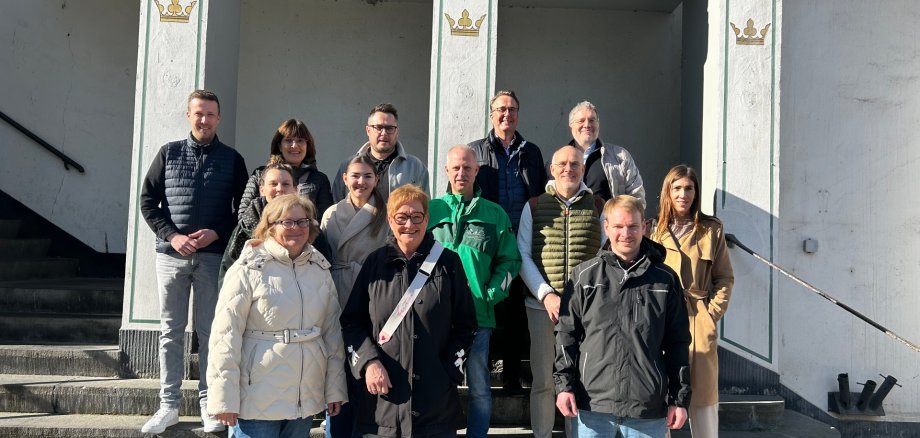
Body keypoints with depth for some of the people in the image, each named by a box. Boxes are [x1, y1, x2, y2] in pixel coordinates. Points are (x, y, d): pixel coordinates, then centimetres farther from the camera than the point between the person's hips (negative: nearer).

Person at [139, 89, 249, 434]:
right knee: (170, 330, 6)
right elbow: (148, 201, 5)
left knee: (209, 331, 3)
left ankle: (209, 404, 11)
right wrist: (172, 236, -9)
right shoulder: (169, 153, 7)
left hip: (213, 256, -1)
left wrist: (217, 233, -11)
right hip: (171, 254, 1)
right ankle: (169, 405, 13)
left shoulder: (232, 160, 5)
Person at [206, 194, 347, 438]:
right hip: (258, 400, -5)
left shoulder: (320, 269, 7)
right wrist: (225, 399, -12)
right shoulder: (248, 270, -8)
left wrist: (335, 389, 9)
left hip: (306, 397, 5)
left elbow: (332, 332, 10)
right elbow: (226, 335, -10)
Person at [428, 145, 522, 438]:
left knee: (479, 389, 5)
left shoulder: (495, 214, 7)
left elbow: (510, 261, 8)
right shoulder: (432, 210, 7)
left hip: (478, 315, 0)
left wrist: (493, 293, -6)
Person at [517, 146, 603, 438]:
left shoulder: (597, 206, 7)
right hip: (542, 305, 0)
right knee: (543, 380, 4)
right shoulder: (534, 207, 7)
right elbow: (523, 256, 2)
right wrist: (546, 295, -9)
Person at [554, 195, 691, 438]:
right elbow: (566, 334, 6)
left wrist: (680, 399, 6)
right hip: (593, 403, 0)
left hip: (649, 408, 1)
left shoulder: (666, 279, 5)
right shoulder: (584, 276, 3)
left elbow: (678, 342, 8)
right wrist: (564, 384, -2)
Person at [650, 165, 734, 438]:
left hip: (699, 323, 0)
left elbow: (725, 278, 8)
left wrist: (713, 313, -2)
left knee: (704, 396, 3)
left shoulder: (711, 230, 6)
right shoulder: (655, 230, 7)